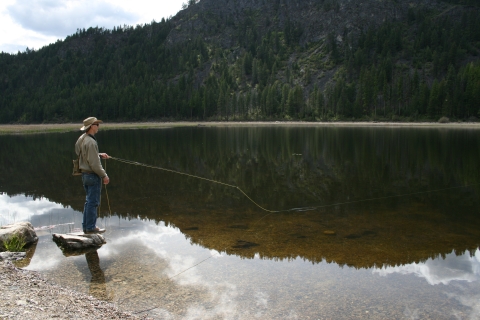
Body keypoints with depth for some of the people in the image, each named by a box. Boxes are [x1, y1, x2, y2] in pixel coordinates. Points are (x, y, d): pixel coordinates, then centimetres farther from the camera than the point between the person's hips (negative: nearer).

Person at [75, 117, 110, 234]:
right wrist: (104, 175, -15)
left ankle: (86, 225, 26)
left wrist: (100, 155, 14)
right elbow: (94, 163, -22)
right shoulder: (90, 142, -21)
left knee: (89, 201, 18)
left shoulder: (82, 138, 9)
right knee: (93, 202, 0)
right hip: (93, 175, -10)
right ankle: (91, 227, 7)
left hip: (85, 174, 10)